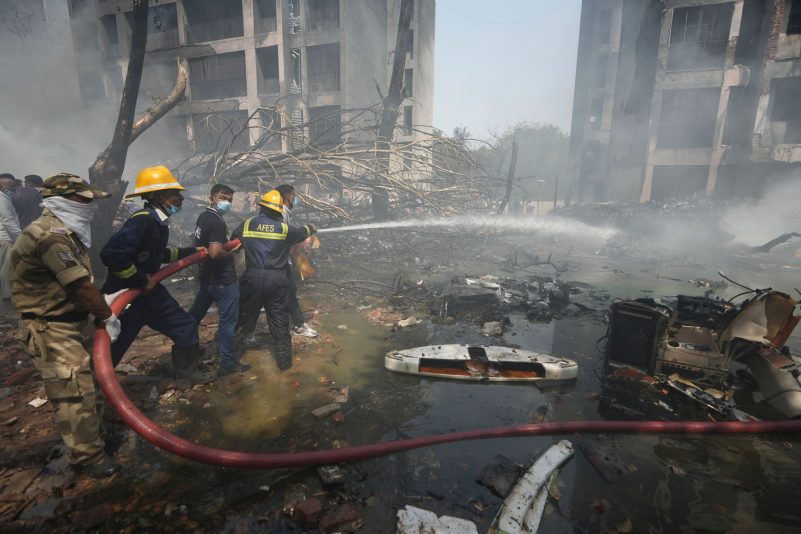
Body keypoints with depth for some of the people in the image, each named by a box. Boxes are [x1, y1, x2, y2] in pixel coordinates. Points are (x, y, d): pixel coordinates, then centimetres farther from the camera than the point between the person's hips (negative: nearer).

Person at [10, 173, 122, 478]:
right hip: (51, 330, -10)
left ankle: (93, 432, 41)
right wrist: (107, 316, -14)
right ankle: (89, 458, 9)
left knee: (86, 383, 22)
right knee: (74, 393, -3)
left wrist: (104, 303, 7)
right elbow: (80, 285, -24)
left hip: (71, 324, 10)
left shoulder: (64, 231, 10)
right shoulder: (52, 235, -24)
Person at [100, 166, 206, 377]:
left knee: (185, 327, 14)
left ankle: (188, 375, 33)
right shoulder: (142, 221, -26)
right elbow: (111, 255, -35)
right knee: (111, 349, 6)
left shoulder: (157, 222, 5)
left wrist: (191, 251, 24)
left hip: (148, 292, 10)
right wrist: (141, 280, -24)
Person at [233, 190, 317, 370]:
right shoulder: (284, 228, 1)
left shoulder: (246, 225, 1)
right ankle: (284, 361, 19)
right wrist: (311, 228, 42)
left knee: (245, 317, 20)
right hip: (277, 280, 0)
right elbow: (303, 231, 20)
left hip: (252, 278, 0)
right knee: (280, 323, 9)